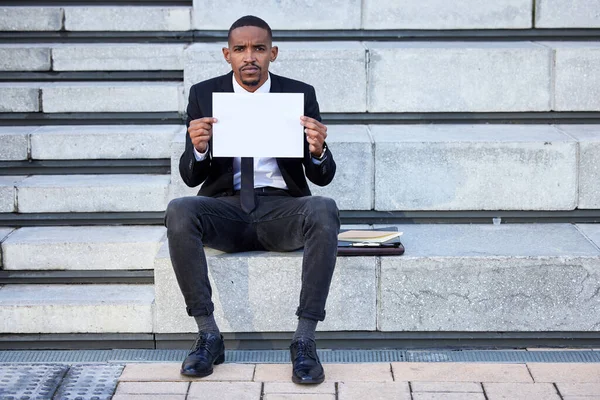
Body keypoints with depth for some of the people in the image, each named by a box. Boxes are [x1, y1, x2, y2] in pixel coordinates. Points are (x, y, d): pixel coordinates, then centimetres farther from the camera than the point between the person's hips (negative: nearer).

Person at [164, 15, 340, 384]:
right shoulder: (204, 95, 5)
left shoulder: (300, 94, 3)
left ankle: (305, 340, -30)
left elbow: (323, 177, 3)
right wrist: (198, 149, -19)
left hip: (282, 208, 0)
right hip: (226, 207, 1)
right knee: (178, 212, -31)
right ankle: (209, 336, -23)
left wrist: (318, 152, -21)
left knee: (325, 211, -34)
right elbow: (190, 176, 4)